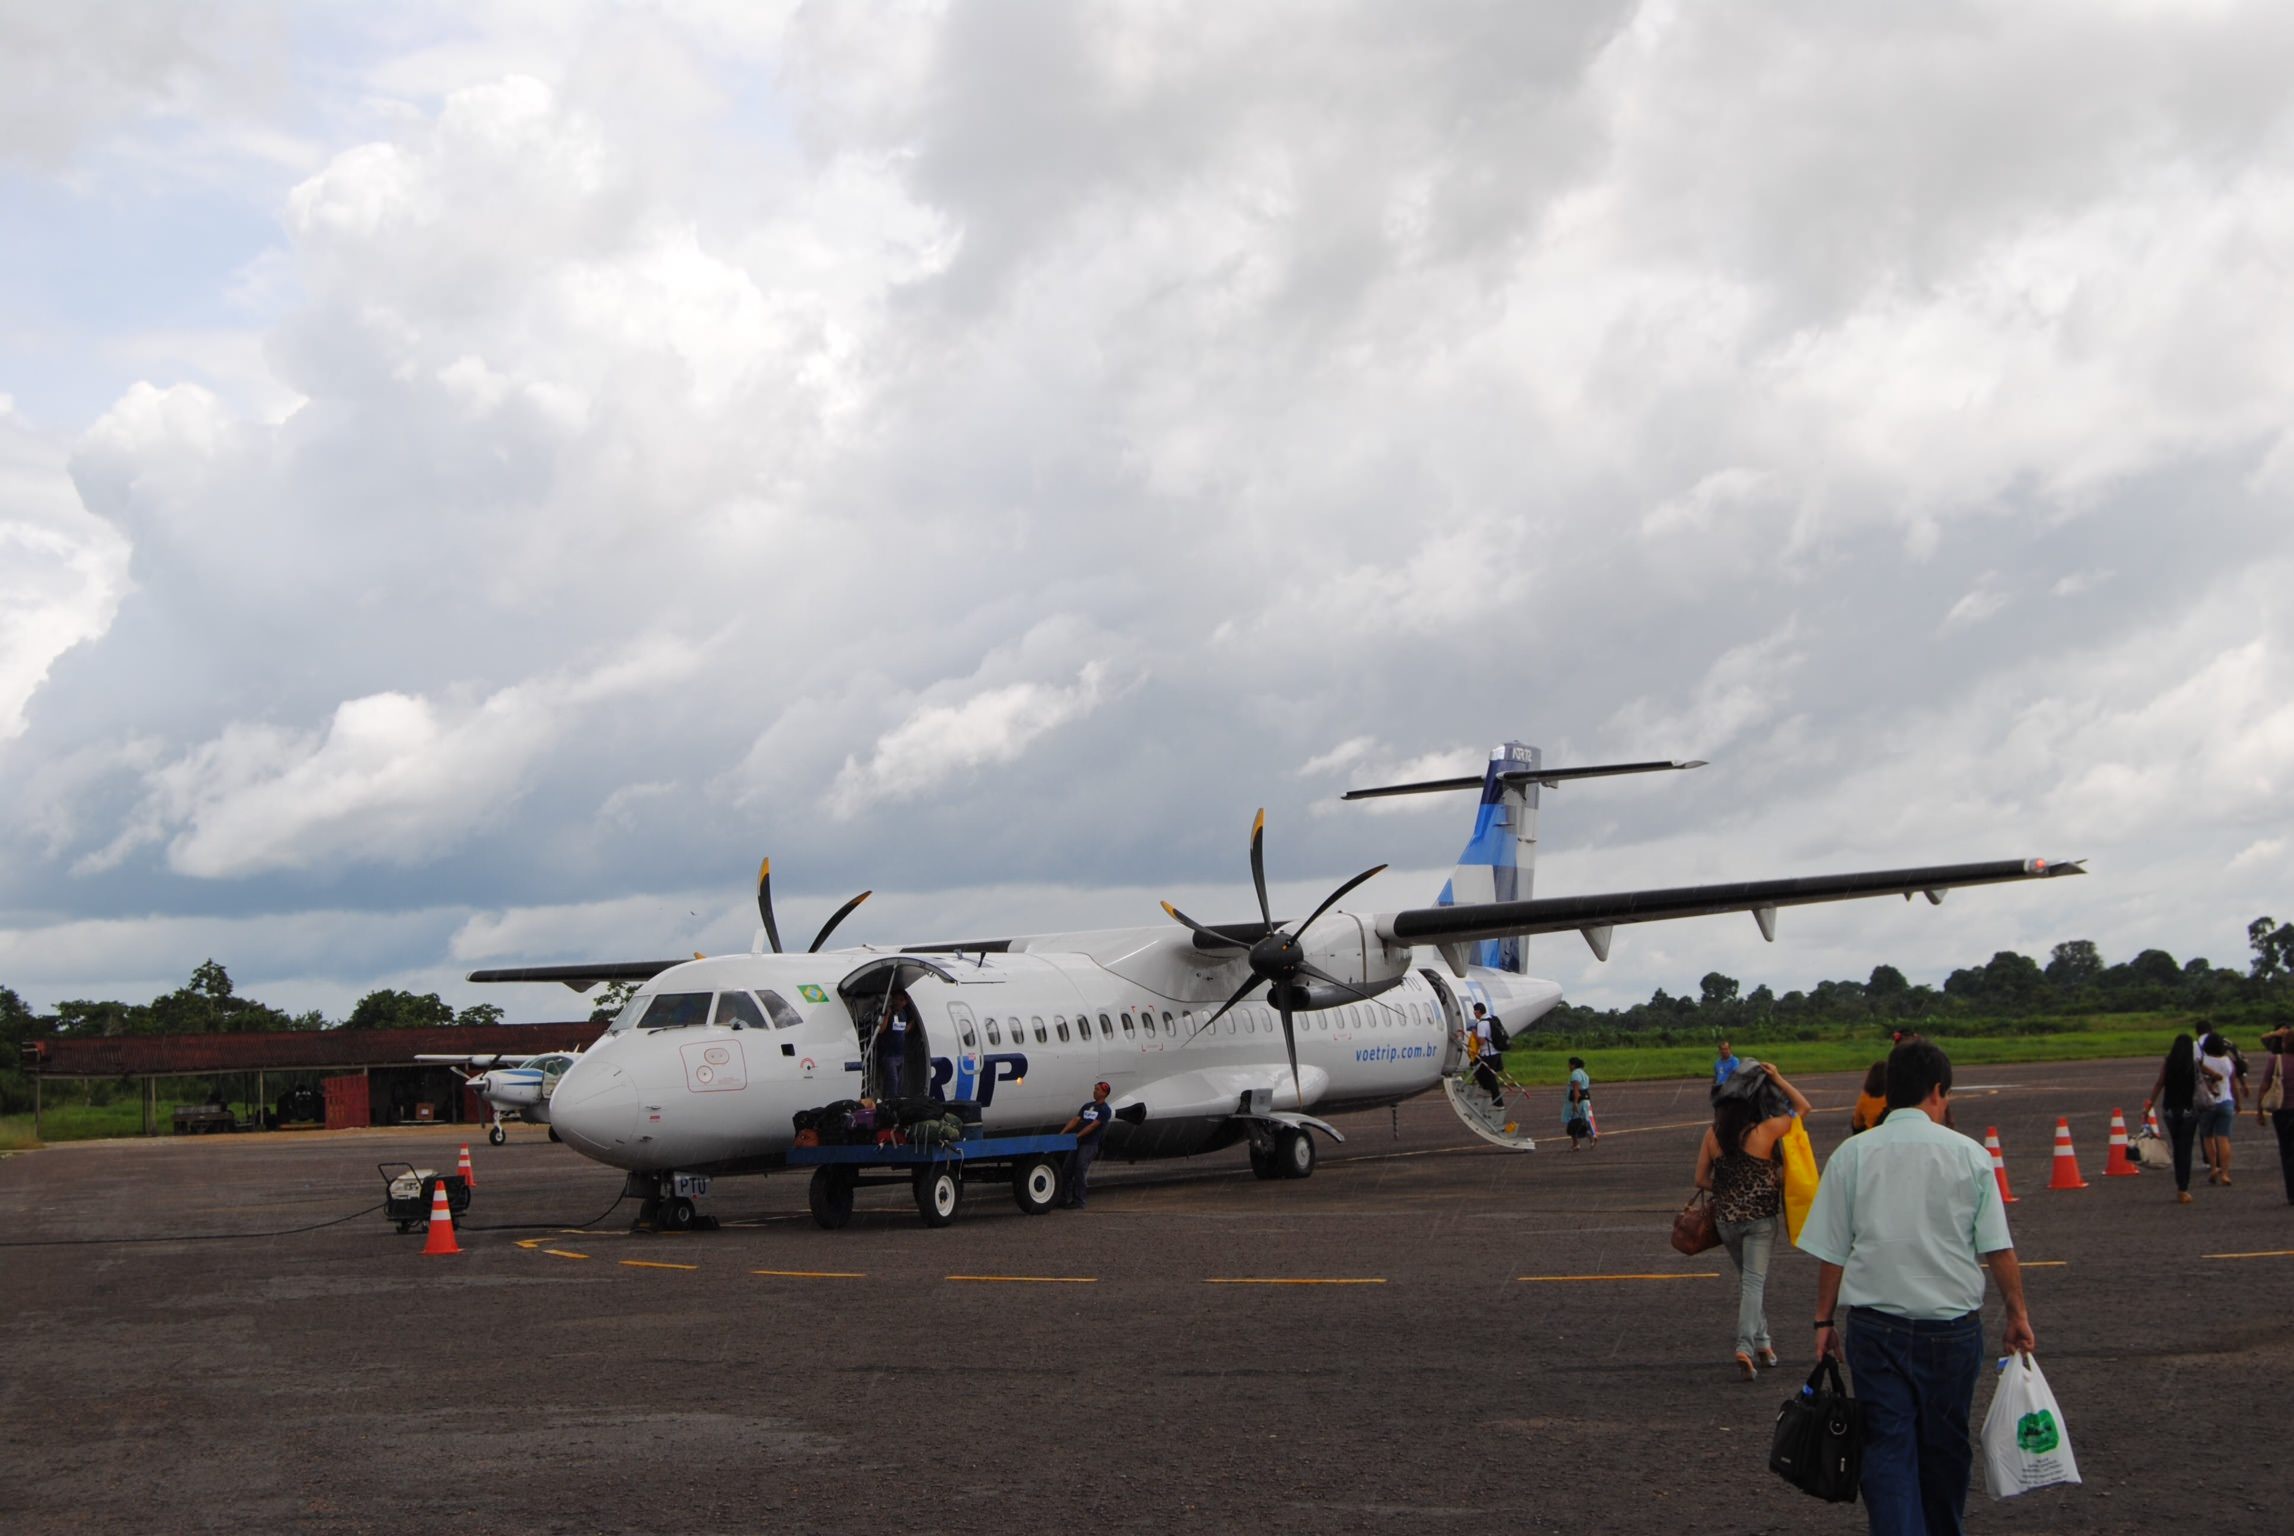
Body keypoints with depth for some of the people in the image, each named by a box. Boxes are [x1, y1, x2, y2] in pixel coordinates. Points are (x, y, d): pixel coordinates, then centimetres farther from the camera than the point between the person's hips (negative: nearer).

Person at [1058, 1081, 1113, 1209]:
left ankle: (1078, 1201, -6)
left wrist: (1078, 1135, -21)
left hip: (1089, 1144, -7)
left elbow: (1093, 1125, -14)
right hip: (1077, 1143, 7)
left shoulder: (1105, 1110, -4)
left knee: (1080, 1171, -10)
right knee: (1068, 1169, 4)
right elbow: (1075, 1120, 11)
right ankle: (1064, 1199, 10)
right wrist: (1063, 1132, -3)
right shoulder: (1087, 1106, 19)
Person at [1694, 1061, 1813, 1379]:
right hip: (1761, 1218, -4)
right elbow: (1803, 1107, 0)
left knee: (1749, 1277, 22)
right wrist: (1778, 1079, -2)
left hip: (1725, 1219, 4)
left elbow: (1701, 1179, 3)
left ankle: (1761, 1341, 26)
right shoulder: (1765, 1131, -12)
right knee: (1754, 1280, -3)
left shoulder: (1713, 1135, -2)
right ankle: (1745, 1346, -18)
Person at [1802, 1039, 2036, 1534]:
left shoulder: (1852, 1154, -2)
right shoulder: (1968, 1155, -3)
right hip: (1952, 1324, 1)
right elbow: (1999, 1250, -3)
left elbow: (1831, 1251, -1)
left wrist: (1825, 1319, 9)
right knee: (1945, 1445, 17)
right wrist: (2017, 1314, 9)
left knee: (1887, 1445, 1)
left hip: (1875, 1325, 0)